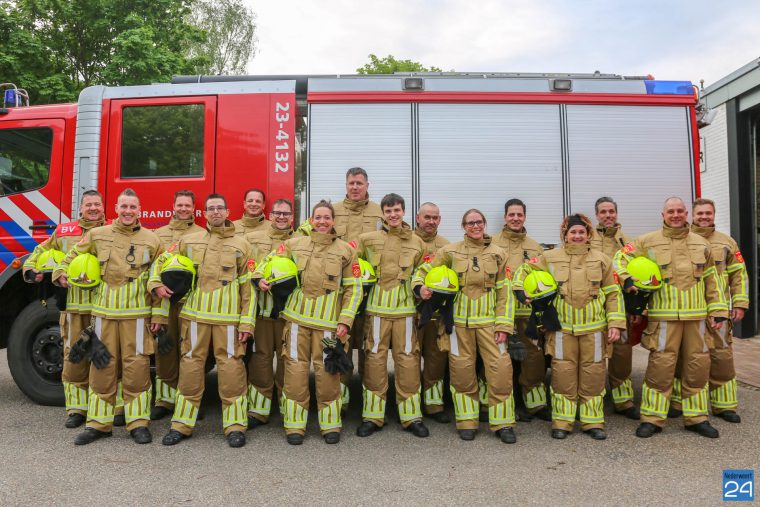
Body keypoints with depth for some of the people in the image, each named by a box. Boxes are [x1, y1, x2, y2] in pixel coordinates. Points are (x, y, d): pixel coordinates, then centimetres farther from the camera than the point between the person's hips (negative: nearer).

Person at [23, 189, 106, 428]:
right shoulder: (64, 232, 11)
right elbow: (42, 252, 22)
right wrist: (31, 269, 4)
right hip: (74, 305, 2)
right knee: (74, 356, 6)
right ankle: (76, 409, 18)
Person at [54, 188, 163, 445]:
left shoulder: (151, 239, 3)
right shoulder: (97, 235, 8)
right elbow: (73, 256, 23)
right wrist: (61, 273, 4)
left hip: (137, 313, -2)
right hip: (104, 311, 2)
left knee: (136, 367, 1)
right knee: (102, 367, 7)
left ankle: (139, 422, 12)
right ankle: (98, 423, 18)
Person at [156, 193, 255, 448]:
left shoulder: (240, 245, 6)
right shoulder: (188, 241, 12)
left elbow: (248, 287, 3)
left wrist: (247, 322, -4)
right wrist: (156, 283, 2)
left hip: (228, 317, -2)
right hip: (194, 314, 2)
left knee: (231, 367, -1)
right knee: (190, 366, 7)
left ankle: (235, 425, 10)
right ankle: (182, 424, 19)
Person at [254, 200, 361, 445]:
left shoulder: (346, 250, 4)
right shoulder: (294, 244, 7)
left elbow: (353, 288, 4)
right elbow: (270, 259, 19)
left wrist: (345, 321, -4)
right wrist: (259, 277, -3)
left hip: (328, 321, -1)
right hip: (297, 317, 1)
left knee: (327, 372, 1)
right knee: (295, 369, 4)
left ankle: (331, 424, 17)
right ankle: (294, 424, 16)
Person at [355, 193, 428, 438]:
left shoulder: (417, 243, 9)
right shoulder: (368, 239, 4)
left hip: (405, 308, 1)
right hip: (377, 308, -1)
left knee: (408, 360, 3)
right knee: (375, 360, 3)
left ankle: (411, 416, 15)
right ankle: (372, 416, 14)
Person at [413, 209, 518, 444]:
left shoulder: (497, 253, 7)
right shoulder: (450, 251, 5)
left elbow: (504, 292, 5)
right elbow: (424, 271, 11)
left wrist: (504, 324, -2)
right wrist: (420, 287, -12)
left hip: (489, 321, 1)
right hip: (459, 320, 0)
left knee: (500, 369, -5)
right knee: (462, 372, 4)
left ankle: (502, 423, 10)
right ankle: (467, 422, 20)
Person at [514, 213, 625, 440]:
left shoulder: (602, 260, 6)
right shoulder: (550, 258, 4)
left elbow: (613, 294, 7)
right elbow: (524, 270, 13)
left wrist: (615, 324, 0)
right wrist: (521, 291, -3)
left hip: (594, 327, 1)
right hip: (562, 326, -1)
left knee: (593, 374, 7)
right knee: (563, 375, 2)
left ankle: (592, 421, 20)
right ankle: (562, 422, 14)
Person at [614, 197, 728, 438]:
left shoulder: (701, 243, 12)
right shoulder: (648, 242, 2)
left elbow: (712, 281, 14)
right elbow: (621, 257, 4)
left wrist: (717, 311, 9)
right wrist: (626, 279, -13)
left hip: (696, 316, 4)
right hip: (663, 316, -4)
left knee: (698, 366, 9)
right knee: (660, 366, -4)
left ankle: (696, 417, 24)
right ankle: (652, 418, 7)